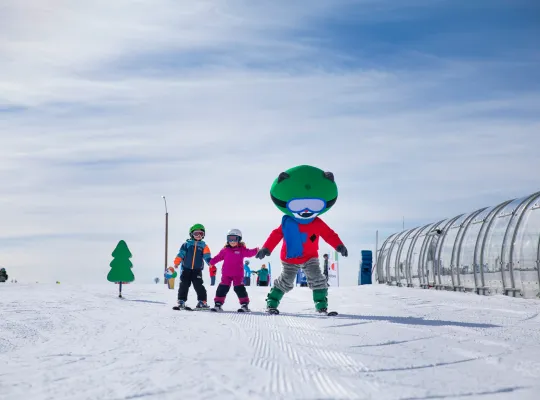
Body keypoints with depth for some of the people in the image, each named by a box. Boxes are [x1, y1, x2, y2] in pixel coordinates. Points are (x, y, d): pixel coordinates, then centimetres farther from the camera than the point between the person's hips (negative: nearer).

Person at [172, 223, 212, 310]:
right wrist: (176, 263, -13)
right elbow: (181, 254, -1)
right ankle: (181, 302, 7)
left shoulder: (203, 246, 7)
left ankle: (202, 302, 1)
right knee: (184, 285, 1)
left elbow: (207, 257, 2)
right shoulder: (187, 244, 5)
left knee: (199, 286, -6)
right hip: (186, 269, 0)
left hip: (197, 270, 0)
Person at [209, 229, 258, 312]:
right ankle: (218, 303, 7)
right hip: (226, 274, 2)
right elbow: (219, 257, 12)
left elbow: (249, 252, -9)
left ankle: (245, 304, -1)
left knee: (239, 288, -6)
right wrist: (212, 262, 6)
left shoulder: (242, 250, 1)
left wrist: (255, 251, -27)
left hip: (238, 274, -2)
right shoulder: (225, 250, 6)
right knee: (223, 288, 1)